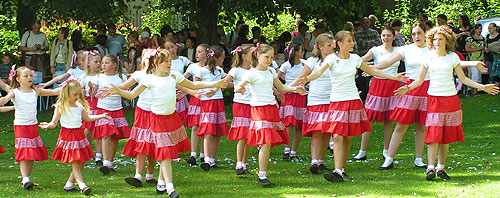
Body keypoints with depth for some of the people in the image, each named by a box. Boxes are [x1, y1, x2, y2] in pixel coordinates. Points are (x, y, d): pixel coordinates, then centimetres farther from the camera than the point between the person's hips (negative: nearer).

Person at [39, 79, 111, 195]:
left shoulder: (79, 106, 9)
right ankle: (82, 186, -18)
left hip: (79, 135, 6)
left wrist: (102, 116, 23)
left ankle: (69, 185, 14)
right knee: (75, 164, -11)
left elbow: (87, 118, 25)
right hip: (67, 136, -6)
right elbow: (54, 123, -6)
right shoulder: (60, 106, -6)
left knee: (81, 164, 5)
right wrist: (48, 125, -28)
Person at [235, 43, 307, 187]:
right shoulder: (252, 73, -5)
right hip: (259, 109, -7)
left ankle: (263, 173, 10)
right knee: (266, 143, -16)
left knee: (270, 143, 2)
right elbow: (239, 87, -15)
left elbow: (281, 87, 24)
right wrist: (240, 89, -39)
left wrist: (295, 89, 8)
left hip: (272, 108, 7)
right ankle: (262, 176, -13)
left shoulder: (271, 72, 15)